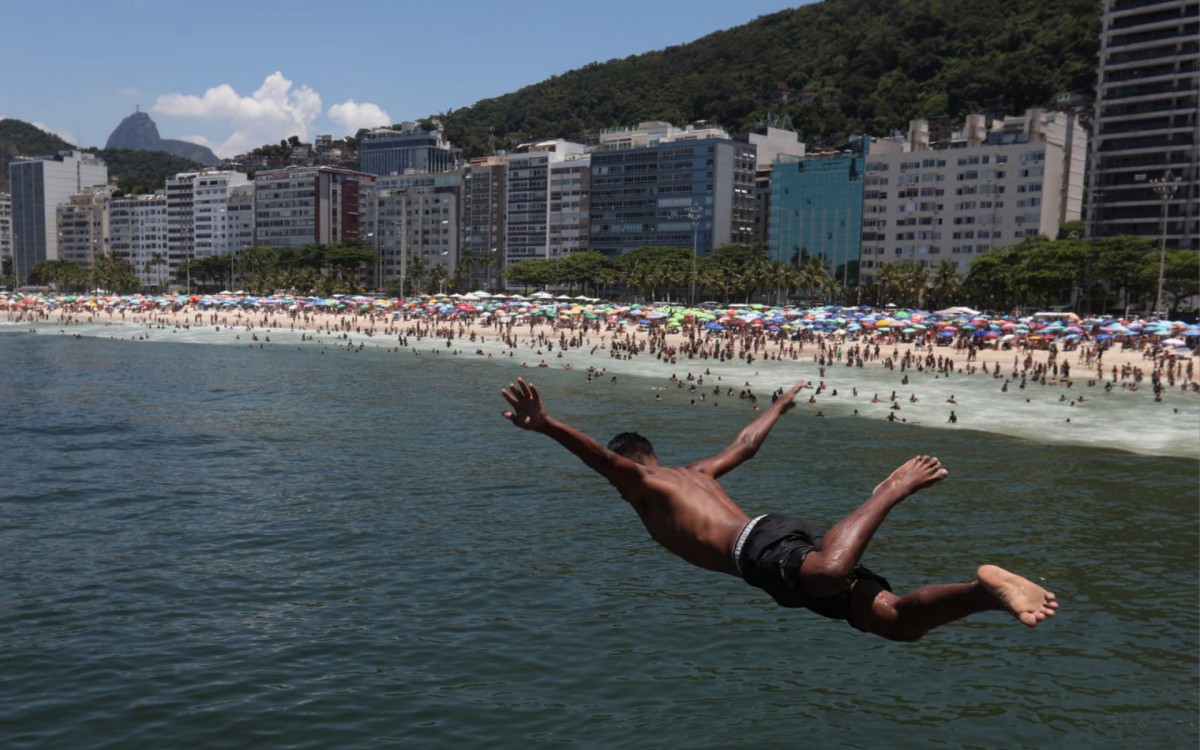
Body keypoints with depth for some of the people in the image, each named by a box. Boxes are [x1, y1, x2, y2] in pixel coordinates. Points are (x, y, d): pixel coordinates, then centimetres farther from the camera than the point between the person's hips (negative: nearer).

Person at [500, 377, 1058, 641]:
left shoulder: (641, 485, 17)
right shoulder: (694, 473, 37)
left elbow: (607, 457, -6)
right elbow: (745, 444, 50)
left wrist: (546, 426, -21)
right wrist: (781, 405, 67)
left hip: (763, 548, -8)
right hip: (787, 532, 8)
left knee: (828, 576, -42)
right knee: (895, 619, -7)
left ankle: (893, 490, -31)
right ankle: (989, 589, -28)